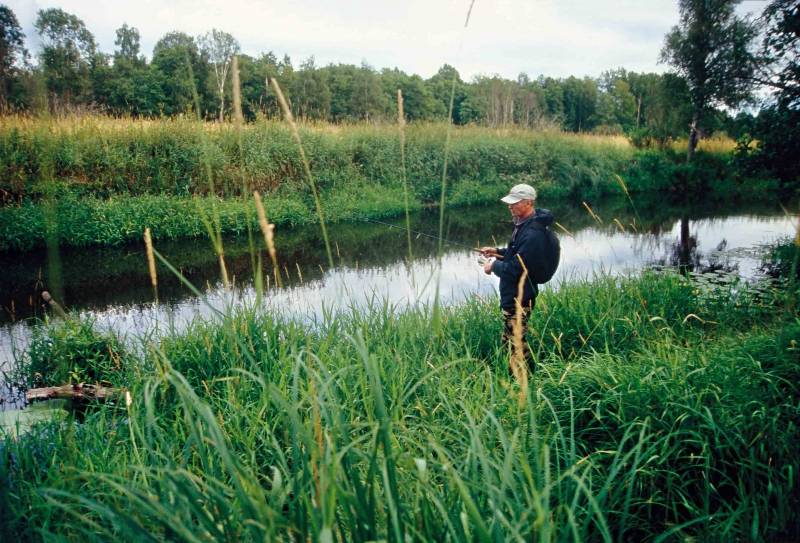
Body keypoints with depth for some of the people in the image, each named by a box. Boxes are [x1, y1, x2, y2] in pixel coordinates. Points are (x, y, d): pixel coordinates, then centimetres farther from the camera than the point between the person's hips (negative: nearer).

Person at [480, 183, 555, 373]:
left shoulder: (532, 234, -27)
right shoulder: (524, 224, 7)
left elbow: (515, 269, -27)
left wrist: (493, 266, -10)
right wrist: (498, 252, 8)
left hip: (518, 298, -11)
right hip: (513, 294, 11)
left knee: (516, 342, 1)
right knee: (510, 339, 23)